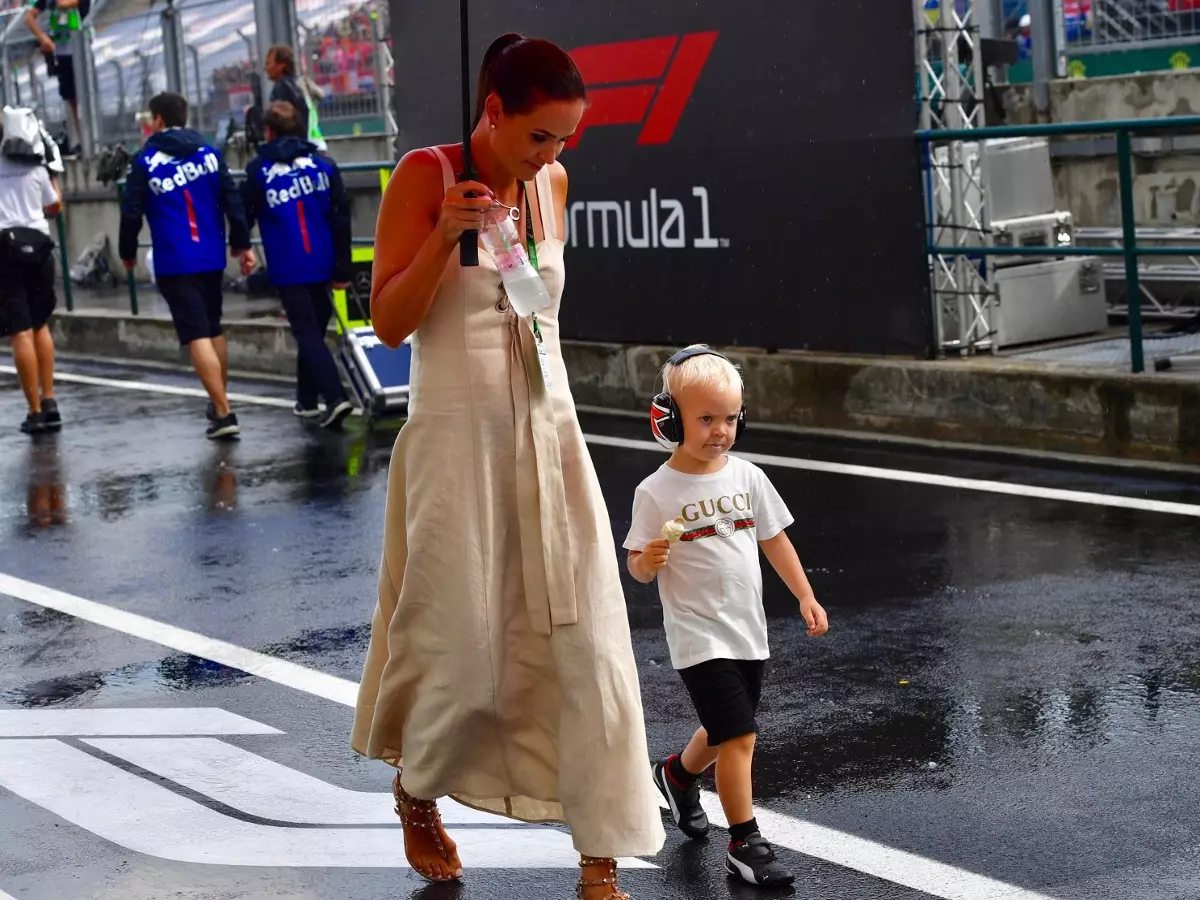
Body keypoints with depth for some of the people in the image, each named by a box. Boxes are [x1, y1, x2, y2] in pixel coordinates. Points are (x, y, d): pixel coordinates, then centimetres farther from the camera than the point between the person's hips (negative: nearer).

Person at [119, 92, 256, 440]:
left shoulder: (146, 160, -4)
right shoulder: (209, 152, 7)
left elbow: (132, 212, -5)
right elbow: (232, 199, 3)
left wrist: (127, 252, 8)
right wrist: (242, 244, 7)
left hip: (174, 263, -5)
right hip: (212, 257, 5)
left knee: (196, 336, -7)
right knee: (214, 329, 21)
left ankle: (223, 413, -14)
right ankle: (219, 402, 31)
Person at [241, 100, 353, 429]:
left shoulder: (259, 171, -5)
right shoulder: (323, 164, 3)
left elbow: (244, 216, 2)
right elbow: (341, 217, 1)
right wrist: (342, 269, 4)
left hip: (287, 268, -3)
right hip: (321, 263, 3)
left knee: (308, 334, -3)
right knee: (314, 329, 18)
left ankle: (335, 397, -19)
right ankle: (307, 399, 25)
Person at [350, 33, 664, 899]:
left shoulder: (551, 183, 7)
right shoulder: (426, 176, -9)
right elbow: (388, 323, -11)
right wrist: (445, 235, -24)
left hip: (551, 436, 5)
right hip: (455, 438, -5)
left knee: (585, 644, -2)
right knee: (463, 648, 5)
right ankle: (416, 788, 36)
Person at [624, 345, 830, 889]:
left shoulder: (746, 477, 2)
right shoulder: (657, 492, -11)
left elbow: (775, 539, 11)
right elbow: (637, 567, -6)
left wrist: (805, 596, 7)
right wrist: (648, 560, -29)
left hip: (747, 629, 6)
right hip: (698, 634, -6)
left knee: (723, 731, 20)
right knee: (739, 735, -13)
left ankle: (679, 774, 51)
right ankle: (744, 843, -2)